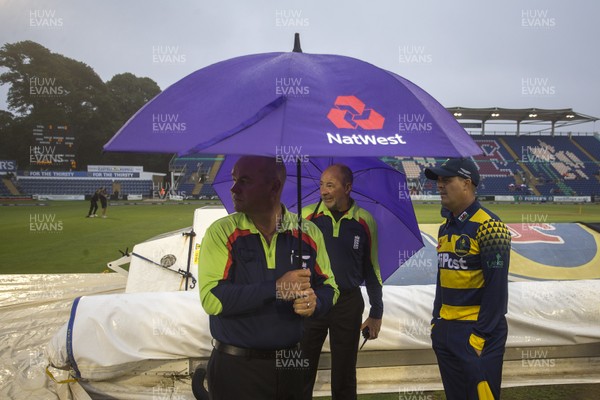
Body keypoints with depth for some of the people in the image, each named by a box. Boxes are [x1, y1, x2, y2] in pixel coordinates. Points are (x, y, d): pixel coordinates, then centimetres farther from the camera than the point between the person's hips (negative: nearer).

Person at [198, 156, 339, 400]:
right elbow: (211, 297, -19)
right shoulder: (221, 232, -11)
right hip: (236, 367, -3)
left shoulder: (309, 233, -2)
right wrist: (276, 289, -26)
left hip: (290, 364, 3)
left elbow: (328, 287, 6)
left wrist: (314, 302, -17)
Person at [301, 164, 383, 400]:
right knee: (302, 374, 8)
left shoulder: (365, 221, -3)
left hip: (348, 304, 1)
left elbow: (371, 269, 6)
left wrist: (376, 312, 9)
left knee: (344, 376, 15)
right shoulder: (307, 216, -5)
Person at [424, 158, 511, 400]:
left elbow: (496, 286, -17)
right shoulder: (445, 226, 10)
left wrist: (481, 334, -16)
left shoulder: (488, 226, -15)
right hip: (444, 329, 8)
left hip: (477, 331, -7)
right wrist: (436, 320, 14)